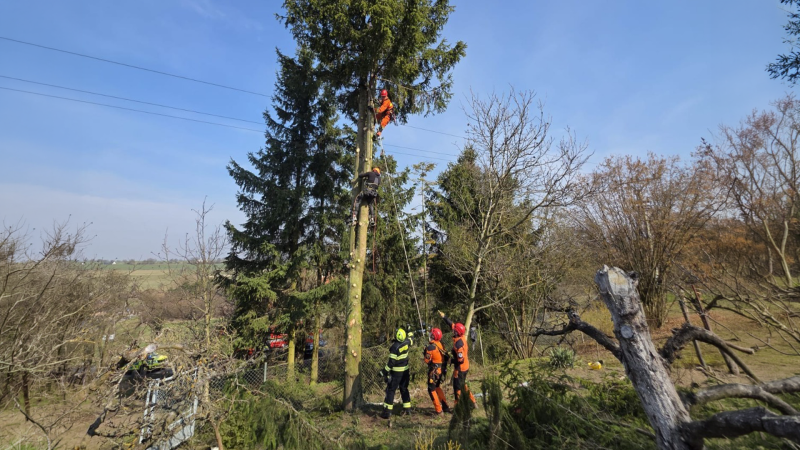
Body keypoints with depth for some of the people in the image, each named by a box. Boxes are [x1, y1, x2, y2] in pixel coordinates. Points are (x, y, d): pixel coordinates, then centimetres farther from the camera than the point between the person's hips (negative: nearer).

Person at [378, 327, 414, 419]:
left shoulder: (395, 347, -24)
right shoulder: (406, 342, -6)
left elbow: (392, 362, -24)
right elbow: (411, 340, 19)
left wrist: (384, 371, -18)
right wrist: (410, 332, 35)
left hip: (396, 372, -6)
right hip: (405, 370, 6)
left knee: (390, 390, 2)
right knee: (404, 389, 18)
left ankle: (387, 412, 4)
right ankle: (407, 409, 24)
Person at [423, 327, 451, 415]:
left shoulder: (430, 347, -20)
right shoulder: (441, 344, 0)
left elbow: (427, 360, -15)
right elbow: (446, 357, 6)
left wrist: (425, 354, 2)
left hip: (434, 371, -7)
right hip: (442, 370, 7)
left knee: (432, 390, 6)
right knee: (437, 387, 24)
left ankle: (439, 411, 6)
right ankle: (445, 407, 27)